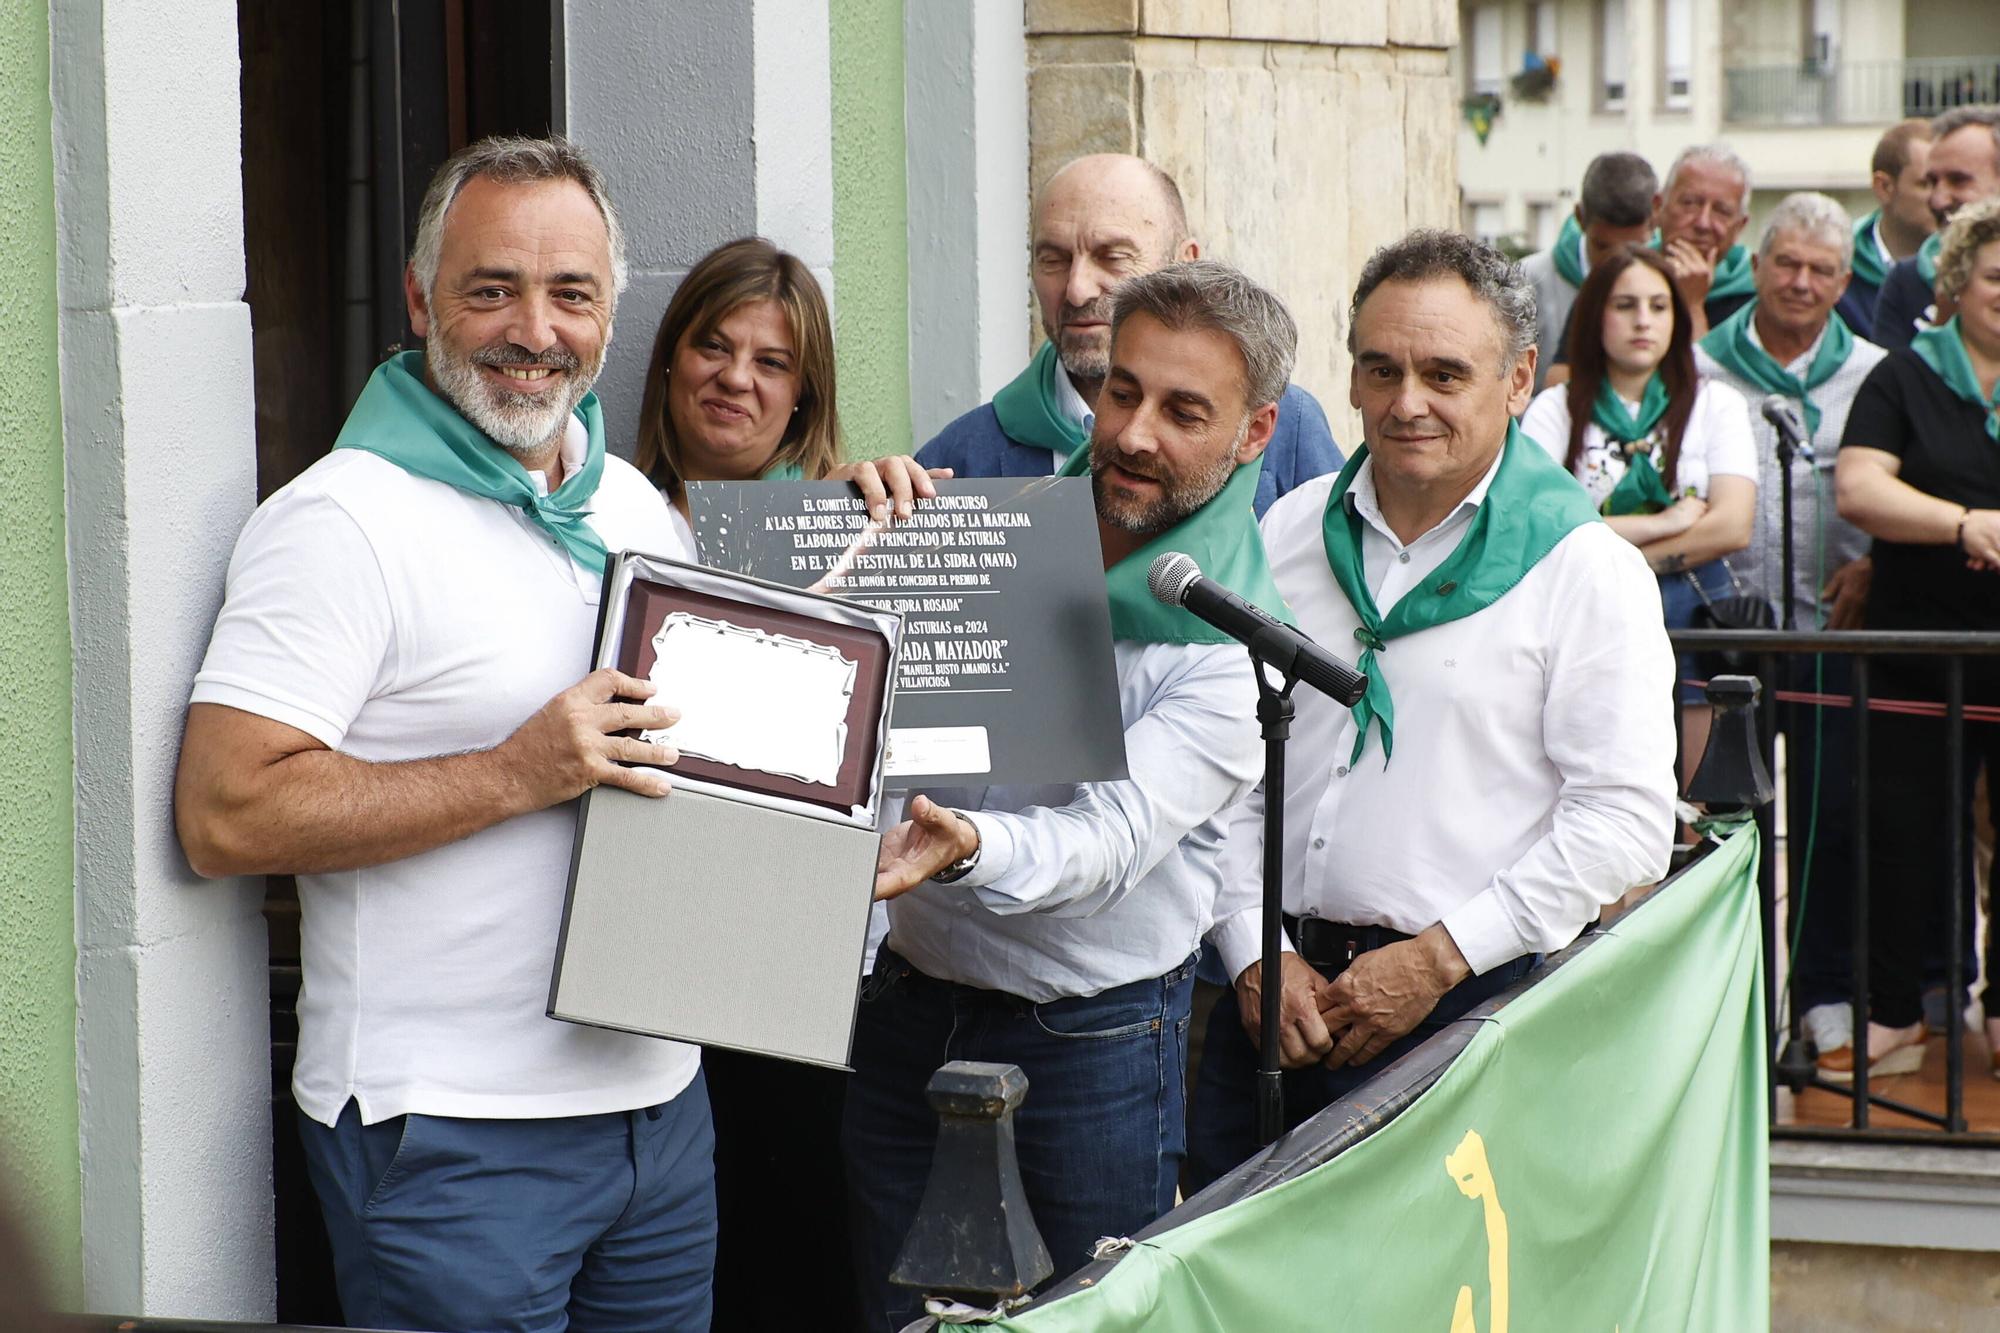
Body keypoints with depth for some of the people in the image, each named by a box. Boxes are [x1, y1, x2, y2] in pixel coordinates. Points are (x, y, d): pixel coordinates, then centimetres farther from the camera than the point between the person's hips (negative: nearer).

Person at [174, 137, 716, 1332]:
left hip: (660, 1101, 7)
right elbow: (227, 812, -19)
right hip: (451, 1133, -7)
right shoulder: (345, 520, -11)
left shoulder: (636, 504, 13)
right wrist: (516, 775, -22)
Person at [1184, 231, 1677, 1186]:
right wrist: (1256, 954, 0)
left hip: (1471, 1005, -4)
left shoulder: (1587, 570, -3)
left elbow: (1625, 820, -9)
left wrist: (1441, 956, -12)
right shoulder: (1286, 535, 11)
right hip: (1279, 992, 4)